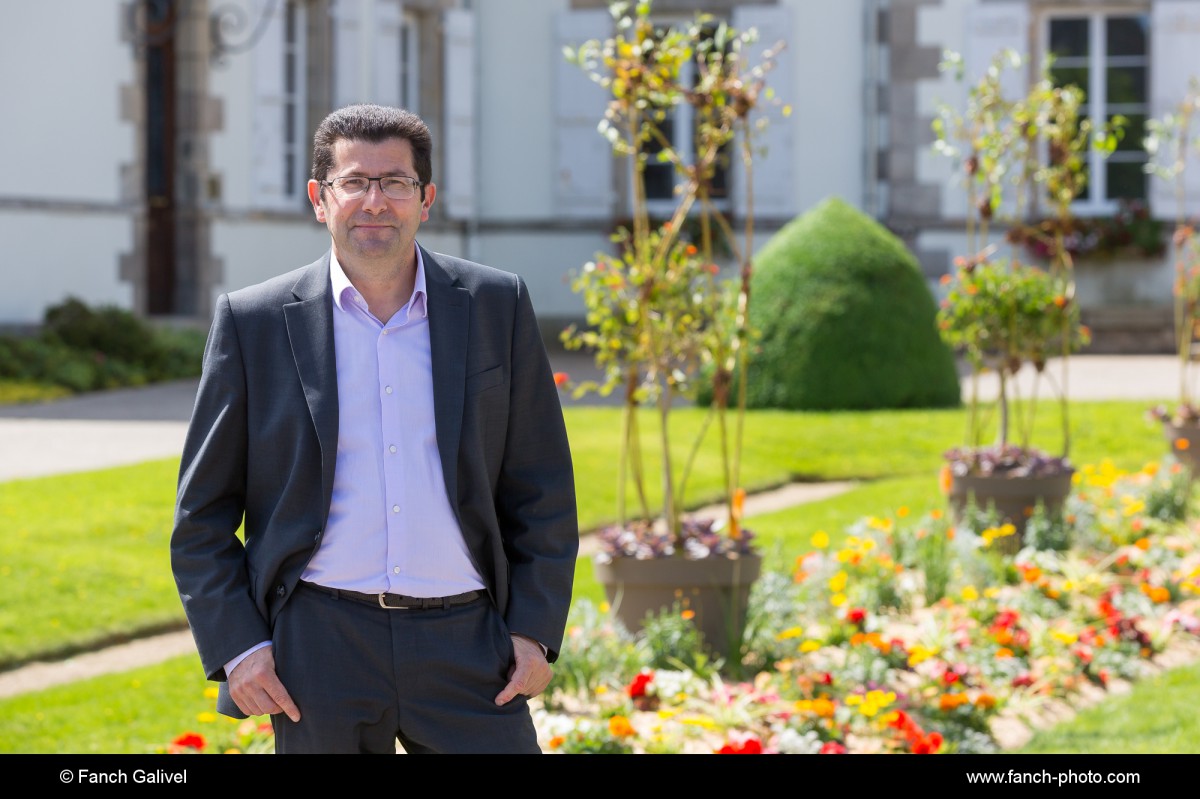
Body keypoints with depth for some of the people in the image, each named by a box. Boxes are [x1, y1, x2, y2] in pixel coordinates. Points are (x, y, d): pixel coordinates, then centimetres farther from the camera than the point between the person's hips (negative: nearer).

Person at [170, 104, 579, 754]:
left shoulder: (496, 306, 7)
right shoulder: (253, 322, 3)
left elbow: (542, 491, 9)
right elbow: (202, 515, 6)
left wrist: (535, 629, 2)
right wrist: (236, 646, -4)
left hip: (466, 645, 1)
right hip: (319, 646, -1)